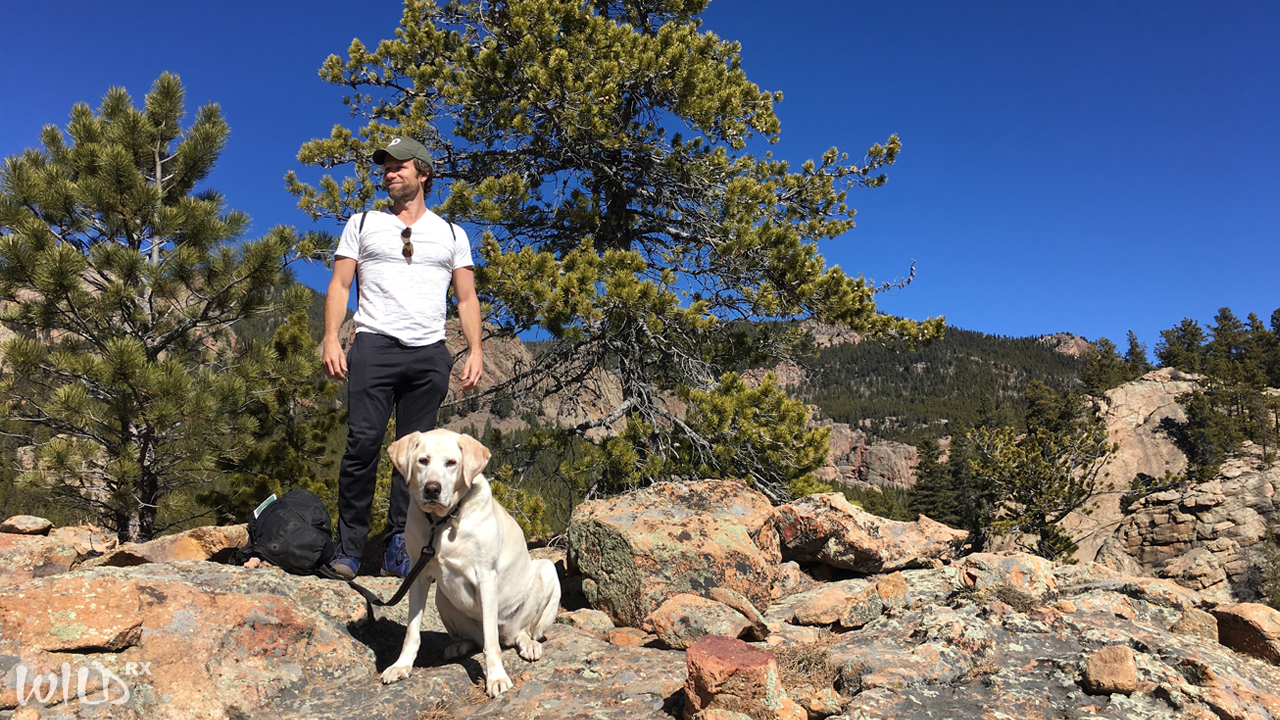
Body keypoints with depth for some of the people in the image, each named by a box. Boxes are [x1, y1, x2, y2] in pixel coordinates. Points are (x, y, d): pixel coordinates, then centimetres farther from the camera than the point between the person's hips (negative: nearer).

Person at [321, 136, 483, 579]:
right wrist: (330, 338, -3)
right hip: (374, 344, -1)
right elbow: (340, 285, 11)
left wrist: (475, 350, 2)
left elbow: (467, 298, 15)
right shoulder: (363, 224, 18)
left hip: (429, 353, 1)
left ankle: (399, 549, 3)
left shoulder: (451, 234, 19)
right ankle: (348, 547, -5)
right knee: (363, 442, -12)